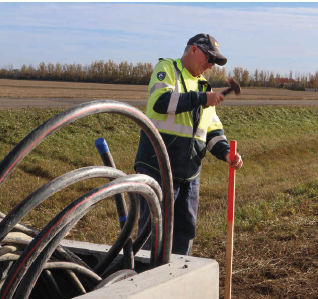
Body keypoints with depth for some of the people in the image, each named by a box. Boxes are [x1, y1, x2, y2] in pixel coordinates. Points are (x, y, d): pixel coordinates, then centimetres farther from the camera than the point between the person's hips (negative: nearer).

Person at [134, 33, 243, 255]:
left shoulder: (203, 87, 20)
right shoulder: (167, 69, 0)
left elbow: (212, 129, 18)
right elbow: (161, 101, -21)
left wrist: (225, 152, 0)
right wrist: (201, 99, -17)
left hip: (190, 173, 7)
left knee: (186, 228, 12)